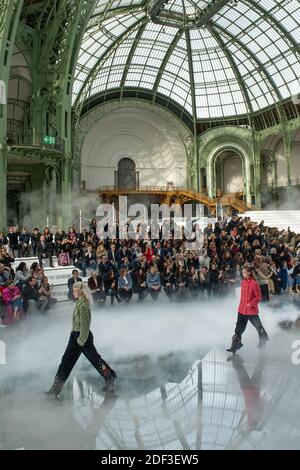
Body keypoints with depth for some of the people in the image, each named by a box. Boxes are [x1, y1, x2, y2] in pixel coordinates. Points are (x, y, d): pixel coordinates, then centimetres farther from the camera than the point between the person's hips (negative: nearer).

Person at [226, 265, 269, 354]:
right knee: (239, 328, 2)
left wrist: (251, 303, -23)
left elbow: (259, 297, -13)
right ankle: (235, 345, 6)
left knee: (258, 326, 16)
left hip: (251, 309, -5)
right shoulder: (243, 282, 5)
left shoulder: (254, 283, -16)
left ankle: (263, 340, 41)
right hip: (242, 309, 6)